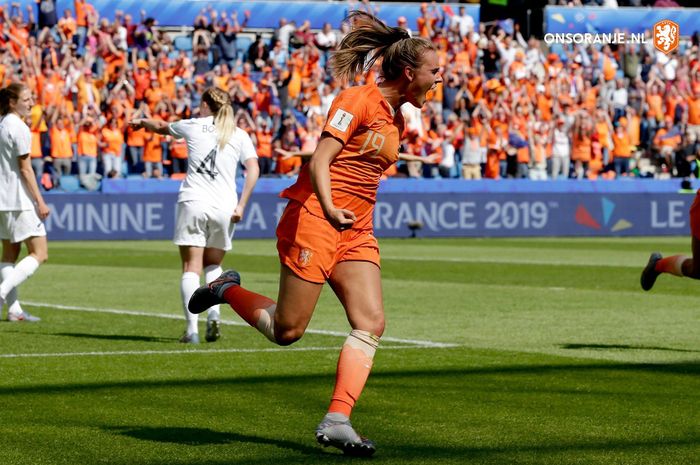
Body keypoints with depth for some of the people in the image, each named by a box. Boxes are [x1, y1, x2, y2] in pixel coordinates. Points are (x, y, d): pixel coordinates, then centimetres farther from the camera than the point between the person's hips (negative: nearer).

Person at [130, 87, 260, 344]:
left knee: (191, 268, -3)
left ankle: (192, 329, -16)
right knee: (213, 265, 20)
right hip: (224, 207, 2)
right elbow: (253, 169, -3)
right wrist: (241, 205, -4)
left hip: (192, 201, -2)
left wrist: (141, 122, 49)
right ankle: (213, 314, -2)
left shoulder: (193, 126, 10)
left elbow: (162, 127, 29)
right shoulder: (240, 135, 10)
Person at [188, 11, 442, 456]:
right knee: (287, 331, -3)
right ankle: (227, 290, 24)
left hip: (356, 231, 8)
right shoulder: (357, 101, -12)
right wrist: (329, 209, -33)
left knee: (371, 322, -9)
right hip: (314, 219, -8)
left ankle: (337, 420, -10)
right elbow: (319, 161, -20)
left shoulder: (397, 118, 14)